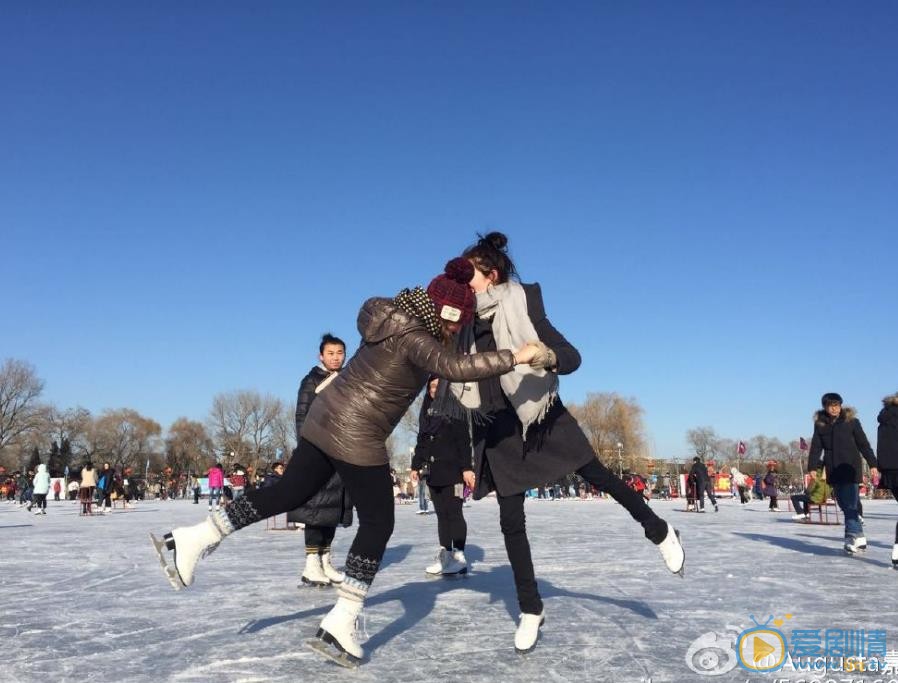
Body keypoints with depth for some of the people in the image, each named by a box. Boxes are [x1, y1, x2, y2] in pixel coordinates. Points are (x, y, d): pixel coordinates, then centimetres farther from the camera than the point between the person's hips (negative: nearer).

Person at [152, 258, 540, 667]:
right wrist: (514, 357, -33)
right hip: (356, 437, -9)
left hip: (327, 419, 9)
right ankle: (339, 626, 4)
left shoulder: (397, 318, 6)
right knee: (378, 522, 2)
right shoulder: (412, 338, -20)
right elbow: (453, 367, -35)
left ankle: (192, 540, 22)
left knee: (290, 492, 19)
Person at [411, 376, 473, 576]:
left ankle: (459, 556, -1)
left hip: (453, 470, -7)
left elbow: (464, 440, -10)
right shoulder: (426, 412, 16)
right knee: (441, 513, 9)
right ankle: (445, 555, 14)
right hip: (433, 471, 7)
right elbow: (421, 442, 21)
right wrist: (416, 465, 17)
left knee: (454, 512, -5)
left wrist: (466, 467, -16)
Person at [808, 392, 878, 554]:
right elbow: (816, 447, 3)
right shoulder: (820, 424, 6)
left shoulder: (851, 421, -2)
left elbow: (863, 444, 0)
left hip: (850, 468, -4)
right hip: (833, 471, 4)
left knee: (850, 504, -11)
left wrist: (872, 465, -3)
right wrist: (812, 467, -5)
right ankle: (859, 537, 16)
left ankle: (853, 537, -11)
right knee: (844, 504, 7)